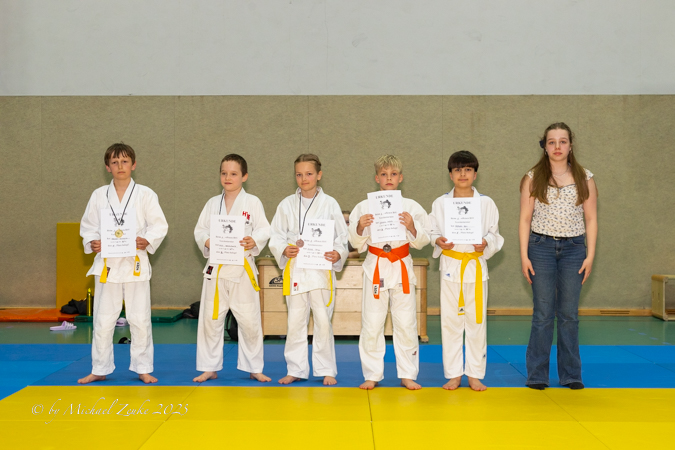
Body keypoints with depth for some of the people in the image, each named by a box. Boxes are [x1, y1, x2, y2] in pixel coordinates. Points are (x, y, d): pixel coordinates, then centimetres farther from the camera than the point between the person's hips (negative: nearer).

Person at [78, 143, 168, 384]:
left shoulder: (145, 194, 0)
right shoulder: (99, 195, 6)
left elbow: (160, 225, 0)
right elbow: (87, 226, 11)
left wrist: (147, 241, -17)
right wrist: (92, 242, -8)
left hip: (135, 263, -1)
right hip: (106, 263, 2)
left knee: (140, 319, 3)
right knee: (102, 320, 5)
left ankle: (143, 369, 17)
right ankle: (99, 369, 20)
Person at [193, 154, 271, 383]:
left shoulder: (252, 202, 1)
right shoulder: (213, 203, 9)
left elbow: (264, 230, -3)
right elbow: (200, 229, 9)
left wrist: (254, 241, -23)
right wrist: (206, 241, -12)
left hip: (242, 267, -2)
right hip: (215, 268, 3)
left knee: (249, 321, 2)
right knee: (210, 319, 5)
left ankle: (254, 368, 17)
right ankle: (209, 368, 19)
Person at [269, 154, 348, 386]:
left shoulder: (329, 204, 2)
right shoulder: (287, 205, 6)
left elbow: (342, 236, 3)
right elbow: (276, 236, 7)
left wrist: (338, 254, -16)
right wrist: (284, 250, -14)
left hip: (321, 268, -1)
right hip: (295, 268, 2)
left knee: (323, 321, 1)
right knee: (295, 321, 6)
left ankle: (326, 370, 14)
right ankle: (296, 369, 19)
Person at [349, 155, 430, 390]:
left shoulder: (411, 207, 2)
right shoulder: (364, 207, 2)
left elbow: (421, 242, 3)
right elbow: (358, 244, 3)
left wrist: (412, 227, -16)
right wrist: (360, 228, -16)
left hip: (402, 269, 0)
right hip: (375, 269, 0)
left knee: (406, 323, 4)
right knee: (371, 324, 2)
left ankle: (407, 375, 17)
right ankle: (372, 375, 16)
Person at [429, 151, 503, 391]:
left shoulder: (486, 203, 2)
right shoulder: (440, 203, 3)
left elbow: (495, 235, 6)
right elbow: (432, 232, 7)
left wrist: (486, 243, -15)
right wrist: (439, 241, -14)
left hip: (476, 266, 0)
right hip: (450, 265, 0)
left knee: (476, 320, 3)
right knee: (450, 320, 3)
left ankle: (475, 374, 15)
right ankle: (454, 374, 15)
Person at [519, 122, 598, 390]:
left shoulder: (584, 178, 5)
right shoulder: (533, 178, 2)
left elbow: (591, 219, 6)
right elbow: (525, 219, 2)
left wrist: (590, 256, -1)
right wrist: (524, 256, -5)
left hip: (574, 249, 1)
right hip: (541, 247, -1)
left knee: (569, 315, 6)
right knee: (543, 314, 1)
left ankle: (571, 374, 16)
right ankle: (537, 375, 10)